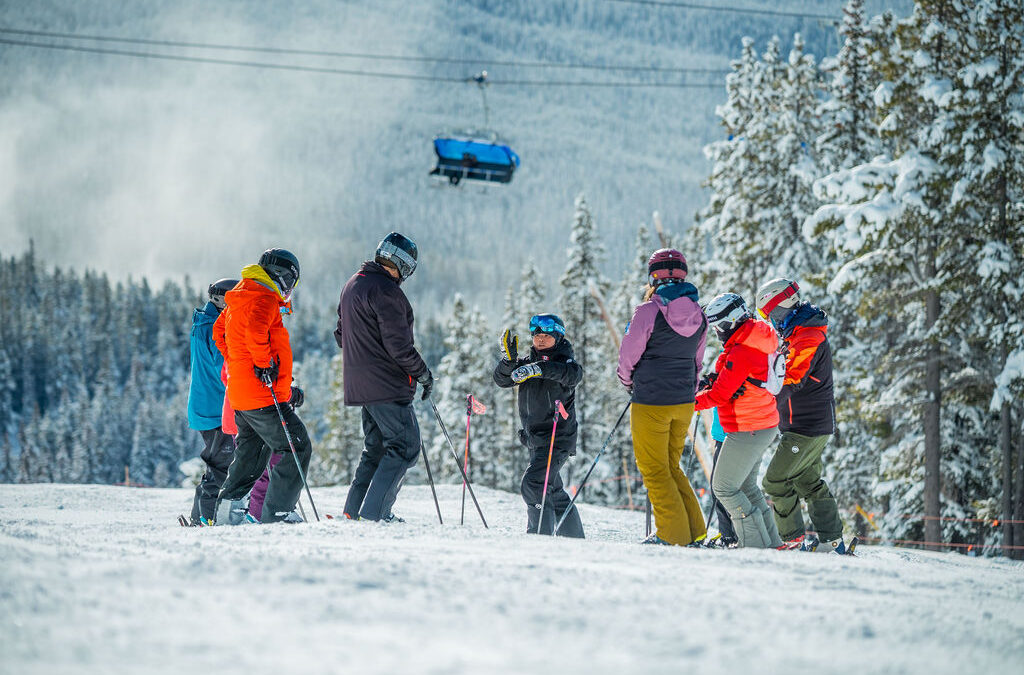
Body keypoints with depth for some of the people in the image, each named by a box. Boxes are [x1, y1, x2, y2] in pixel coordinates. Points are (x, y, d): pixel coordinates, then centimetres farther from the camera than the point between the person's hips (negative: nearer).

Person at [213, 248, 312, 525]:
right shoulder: (264, 299, -13)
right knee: (297, 448, -5)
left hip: (240, 395, 10)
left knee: (251, 454, 20)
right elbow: (256, 330, -32)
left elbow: (220, 332, 31)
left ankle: (226, 512, 17)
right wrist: (265, 364, -24)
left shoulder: (239, 298, 19)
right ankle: (277, 512, -9)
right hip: (263, 395, -10)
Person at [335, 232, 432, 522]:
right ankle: (373, 513, -13)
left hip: (359, 384, 10)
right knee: (405, 445, -6)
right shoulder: (385, 290, -16)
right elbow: (398, 343, -19)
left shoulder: (353, 285, 15)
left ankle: (354, 510, 14)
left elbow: (341, 335, 24)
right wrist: (423, 373, -8)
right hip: (387, 385, -10)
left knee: (377, 446, 17)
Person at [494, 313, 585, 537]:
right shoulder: (528, 362, 12)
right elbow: (502, 379, 1)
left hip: (558, 440, -8)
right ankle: (574, 538, 27)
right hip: (536, 440, 8)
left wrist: (540, 369, -41)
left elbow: (574, 375, -29)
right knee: (554, 493, 16)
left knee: (532, 484, -21)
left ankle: (540, 533, -19)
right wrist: (509, 358, -18)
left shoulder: (563, 360, -6)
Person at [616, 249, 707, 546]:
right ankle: (695, 531, 16)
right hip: (685, 401, 6)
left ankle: (673, 534, 2)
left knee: (654, 470, 4)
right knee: (672, 466, 19)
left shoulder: (649, 312, -16)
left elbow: (628, 357, -7)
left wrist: (628, 380, 13)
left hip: (652, 402, -6)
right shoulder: (699, 315, 3)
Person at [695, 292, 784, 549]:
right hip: (765, 425, 10)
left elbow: (721, 395, -21)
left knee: (723, 488, -4)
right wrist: (715, 381, 3)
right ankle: (771, 542, 22)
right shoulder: (756, 341, 8)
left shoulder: (740, 352, -23)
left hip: (747, 431, -10)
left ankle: (757, 544, -4)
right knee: (746, 486, 20)